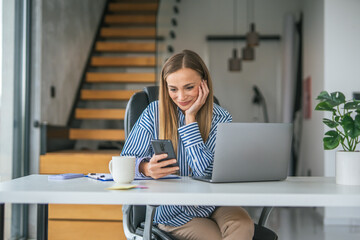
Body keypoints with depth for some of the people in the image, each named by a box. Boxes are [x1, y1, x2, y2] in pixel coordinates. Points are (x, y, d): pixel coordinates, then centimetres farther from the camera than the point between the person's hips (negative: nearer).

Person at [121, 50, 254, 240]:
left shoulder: (221, 119, -4)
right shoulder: (154, 113, -4)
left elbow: (206, 171, -17)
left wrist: (190, 118, -15)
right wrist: (146, 168, -29)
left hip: (212, 203, 2)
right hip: (173, 212, -1)